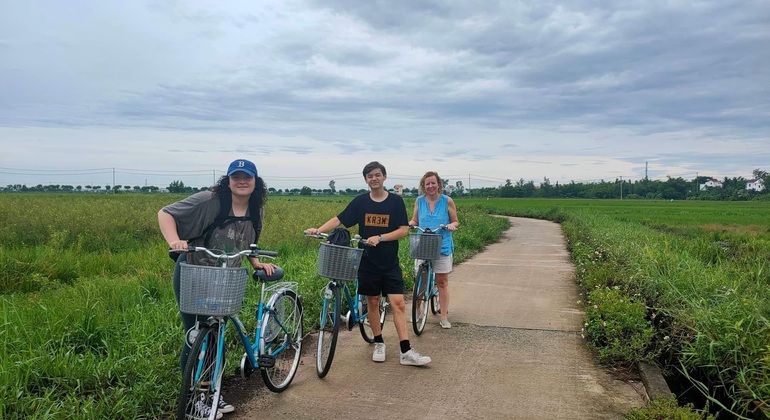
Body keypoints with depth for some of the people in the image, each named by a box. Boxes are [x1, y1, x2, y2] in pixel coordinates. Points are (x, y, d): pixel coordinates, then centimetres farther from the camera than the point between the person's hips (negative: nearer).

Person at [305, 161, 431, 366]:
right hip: (368, 261, 2)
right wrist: (318, 230, -17)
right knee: (373, 302, 10)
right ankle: (379, 344, 26)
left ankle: (406, 352, -5)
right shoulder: (360, 201, 1)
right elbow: (339, 219, -1)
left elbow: (404, 230, -6)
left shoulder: (396, 201, -3)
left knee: (398, 303, -6)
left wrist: (380, 238, -19)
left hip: (390, 262, -1)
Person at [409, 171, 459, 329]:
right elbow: (414, 220, 15)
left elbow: (456, 222, 5)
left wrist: (452, 225, -17)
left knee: (442, 282, 4)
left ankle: (444, 317, 13)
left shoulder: (447, 201, -1)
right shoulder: (419, 201, 5)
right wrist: (409, 223, -7)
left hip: (442, 246, -1)